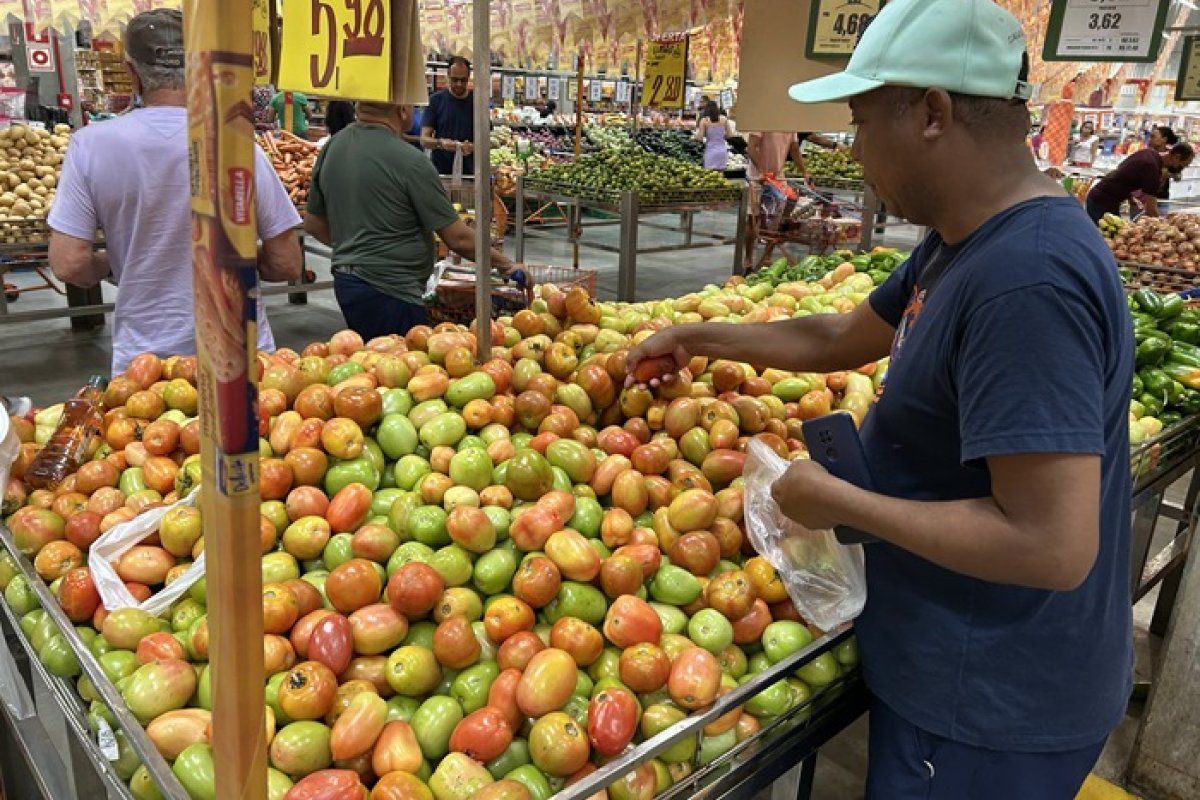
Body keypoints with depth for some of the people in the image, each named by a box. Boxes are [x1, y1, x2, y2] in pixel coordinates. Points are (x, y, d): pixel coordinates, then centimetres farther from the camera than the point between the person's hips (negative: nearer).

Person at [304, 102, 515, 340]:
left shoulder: (331, 148, 6)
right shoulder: (409, 161, -16)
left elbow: (313, 223, 15)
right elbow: (459, 239, -14)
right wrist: (502, 263, 1)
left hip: (344, 282, 8)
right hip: (391, 292, -8)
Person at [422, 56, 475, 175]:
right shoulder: (436, 100, 1)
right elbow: (424, 138, -2)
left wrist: (472, 147, -19)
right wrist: (440, 143, -23)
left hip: (468, 172, 1)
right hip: (440, 171, -1)